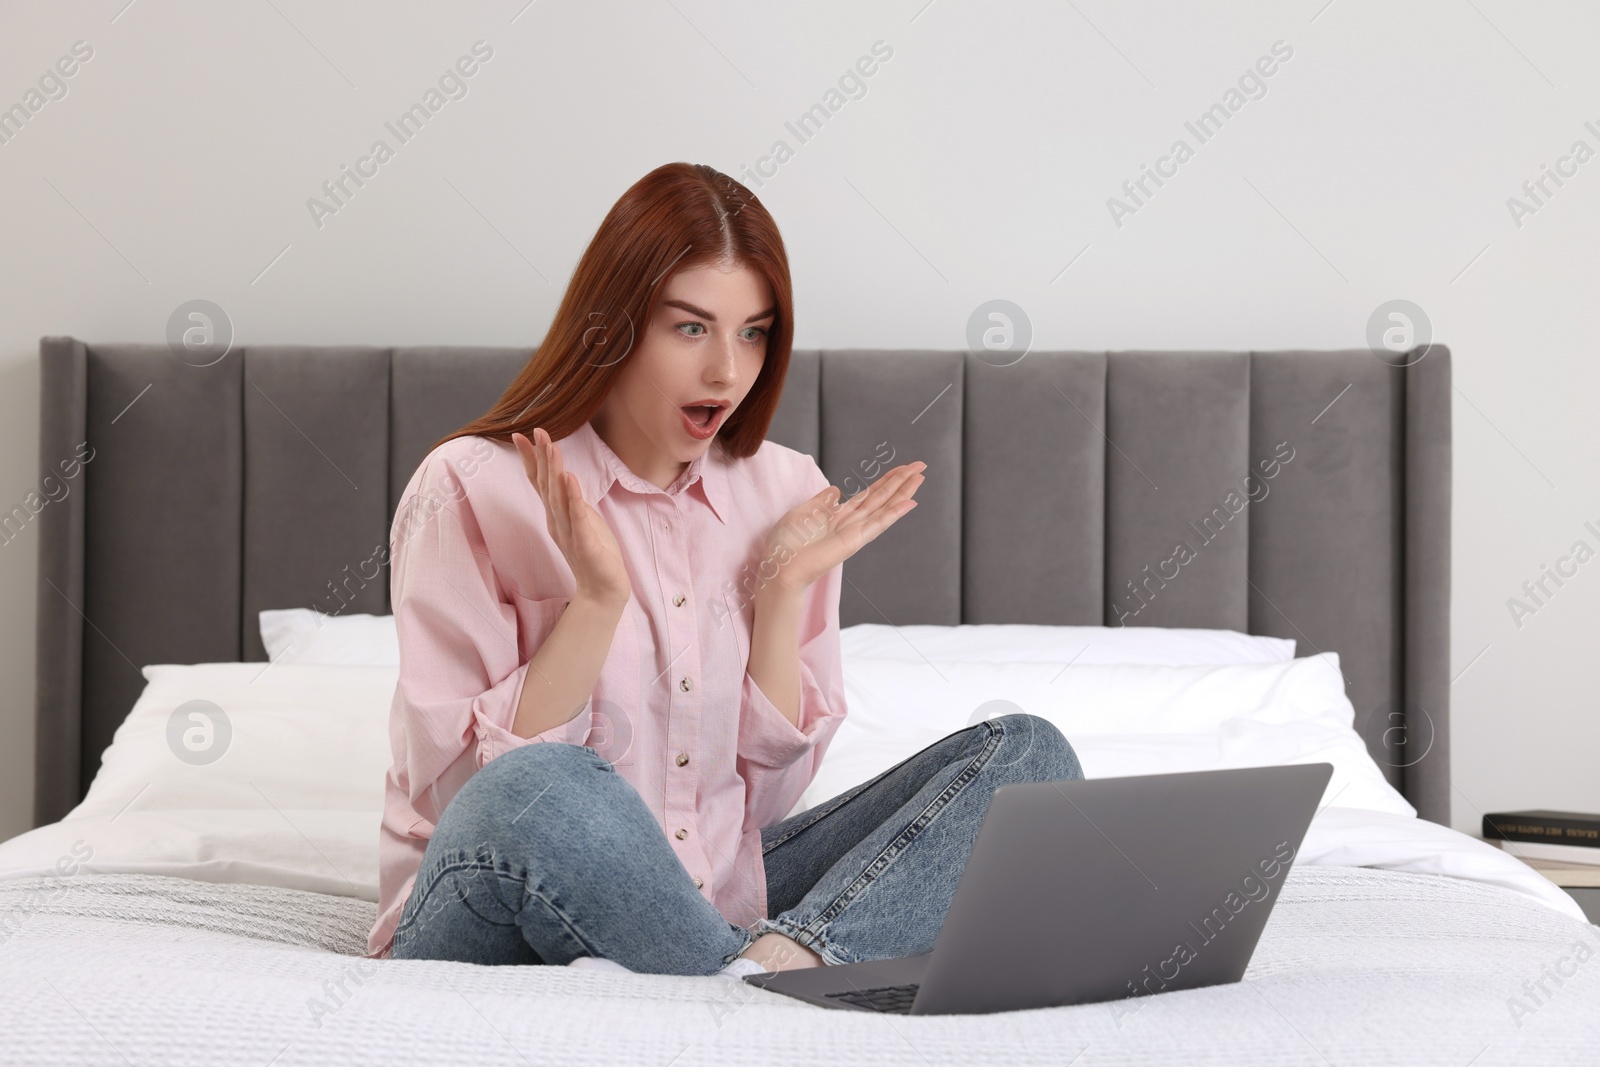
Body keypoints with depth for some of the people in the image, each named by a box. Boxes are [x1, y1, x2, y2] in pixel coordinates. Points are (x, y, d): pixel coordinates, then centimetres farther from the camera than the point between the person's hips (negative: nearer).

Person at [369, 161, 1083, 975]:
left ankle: (787, 956, -34)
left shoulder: (783, 492, 7)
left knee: (1026, 754, -11)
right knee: (542, 788, -40)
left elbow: (768, 790, 6)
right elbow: (456, 788, -13)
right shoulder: (472, 489, -6)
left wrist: (783, 591, -5)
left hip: (718, 899, 6)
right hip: (499, 922, -5)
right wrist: (598, 598, -20)